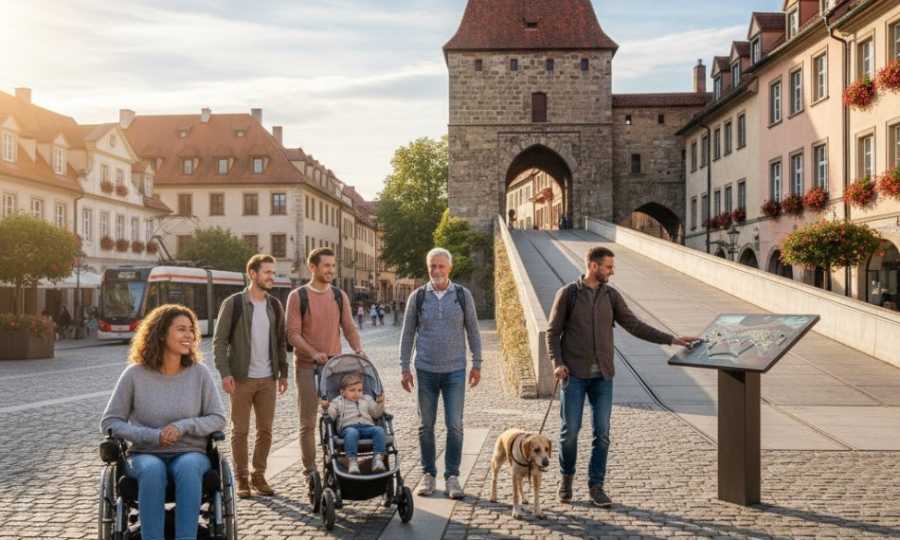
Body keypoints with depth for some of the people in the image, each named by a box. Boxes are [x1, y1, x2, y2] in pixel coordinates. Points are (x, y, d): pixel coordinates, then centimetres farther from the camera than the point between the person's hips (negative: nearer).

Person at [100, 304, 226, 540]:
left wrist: (183, 426, -17)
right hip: (145, 455, 0)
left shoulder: (199, 372, 0)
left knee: (188, 468, -35)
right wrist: (153, 436, -13)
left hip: (190, 454, 1)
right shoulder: (135, 374, -3)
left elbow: (218, 419, 1)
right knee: (152, 470, -36)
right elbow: (109, 423, 0)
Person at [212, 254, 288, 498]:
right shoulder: (233, 304, -5)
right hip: (241, 378, -4)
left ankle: (259, 476, 20)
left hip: (268, 379, 4)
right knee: (240, 431, 3)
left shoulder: (275, 305, 8)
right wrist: (225, 373, -14)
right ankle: (242, 479, 15)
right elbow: (219, 340, -6)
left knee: (265, 430, 7)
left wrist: (283, 372, 9)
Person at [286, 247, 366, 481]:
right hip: (307, 366, -3)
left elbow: (349, 327, 6)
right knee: (308, 422, 3)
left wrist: (358, 348, -13)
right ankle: (310, 471, 11)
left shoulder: (340, 296, 9)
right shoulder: (298, 296, -3)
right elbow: (293, 333, -8)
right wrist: (314, 353, -22)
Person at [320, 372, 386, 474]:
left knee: (379, 430, -29)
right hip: (348, 427, -3)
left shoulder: (367, 399, 29)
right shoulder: (338, 402, 21)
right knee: (352, 432, -39)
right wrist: (326, 408, -10)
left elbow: (376, 413, 22)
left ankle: (378, 458, -36)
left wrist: (380, 403, 5)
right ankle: (352, 460, -45)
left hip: (367, 426, 3)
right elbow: (331, 416, 9)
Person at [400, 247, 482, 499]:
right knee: (426, 425, 7)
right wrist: (404, 368, 2)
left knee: (454, 426, -2)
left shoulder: (463, 295, 0)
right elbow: (407, 333, 5)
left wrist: (477, 364, 4)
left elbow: (472, 330, 6)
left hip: (455, 371, -1)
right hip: (426, 371, 1)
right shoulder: (418, 296, 1)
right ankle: (428, 475, 20)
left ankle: (452, 476, 10)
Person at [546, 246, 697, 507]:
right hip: (574, 374, -3)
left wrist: (671, 339, -3)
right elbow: (553, 332, -2)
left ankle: (596, 486, 12)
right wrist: (557, 363, -16)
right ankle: (567, 477, 23)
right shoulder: (567, 293, -5)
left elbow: (635, 326, 4)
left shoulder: (611, 295, 6)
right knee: (570, 429, -1)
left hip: (602, 376, 3)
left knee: (602, 432, 1)